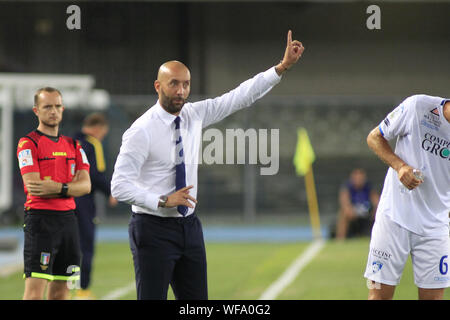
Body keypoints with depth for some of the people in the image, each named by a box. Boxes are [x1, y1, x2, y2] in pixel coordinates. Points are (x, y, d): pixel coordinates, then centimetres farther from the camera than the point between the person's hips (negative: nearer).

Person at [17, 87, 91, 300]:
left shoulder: (73, 145, 16)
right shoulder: (28, 144, -3)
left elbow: (85, 185, 5)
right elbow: (34, 186, -14)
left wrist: (58, 188, -13)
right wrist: (71, 187, -6)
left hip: (68, 218, 6)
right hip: (40, 219, -6)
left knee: (61, 290, 6)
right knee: (35, 290, -12)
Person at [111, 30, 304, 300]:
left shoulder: (195, 115, 4)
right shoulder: (142, 131, -15)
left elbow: (241, 96, 5)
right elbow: (120, 186, -19)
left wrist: (282, 67, -1)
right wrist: (163, 201, -26)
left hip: (189, 226, 7)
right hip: (154, 229, -7)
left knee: (197, 299, 9)